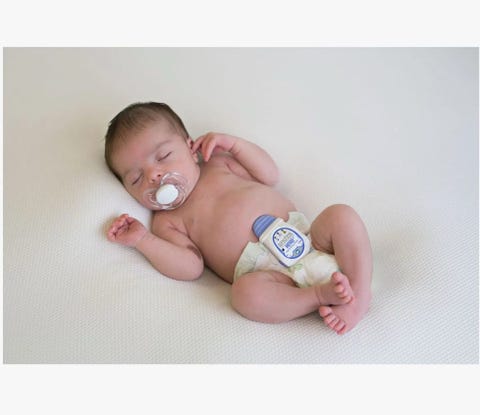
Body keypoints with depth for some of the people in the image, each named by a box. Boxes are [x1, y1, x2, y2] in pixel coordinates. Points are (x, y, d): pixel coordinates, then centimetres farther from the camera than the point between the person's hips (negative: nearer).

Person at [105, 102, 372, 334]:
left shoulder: (218, 164, 21)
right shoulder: (168, 221, 11)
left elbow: (270, 175, 20)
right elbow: (191, 268, -3)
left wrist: (233, 144, 12)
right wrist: (143, 241, -10)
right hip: (267, 271, -4)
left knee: (342, 214, -19)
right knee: (246, 292, -36)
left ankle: (360, 293, -20)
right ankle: (320, 295, -23)